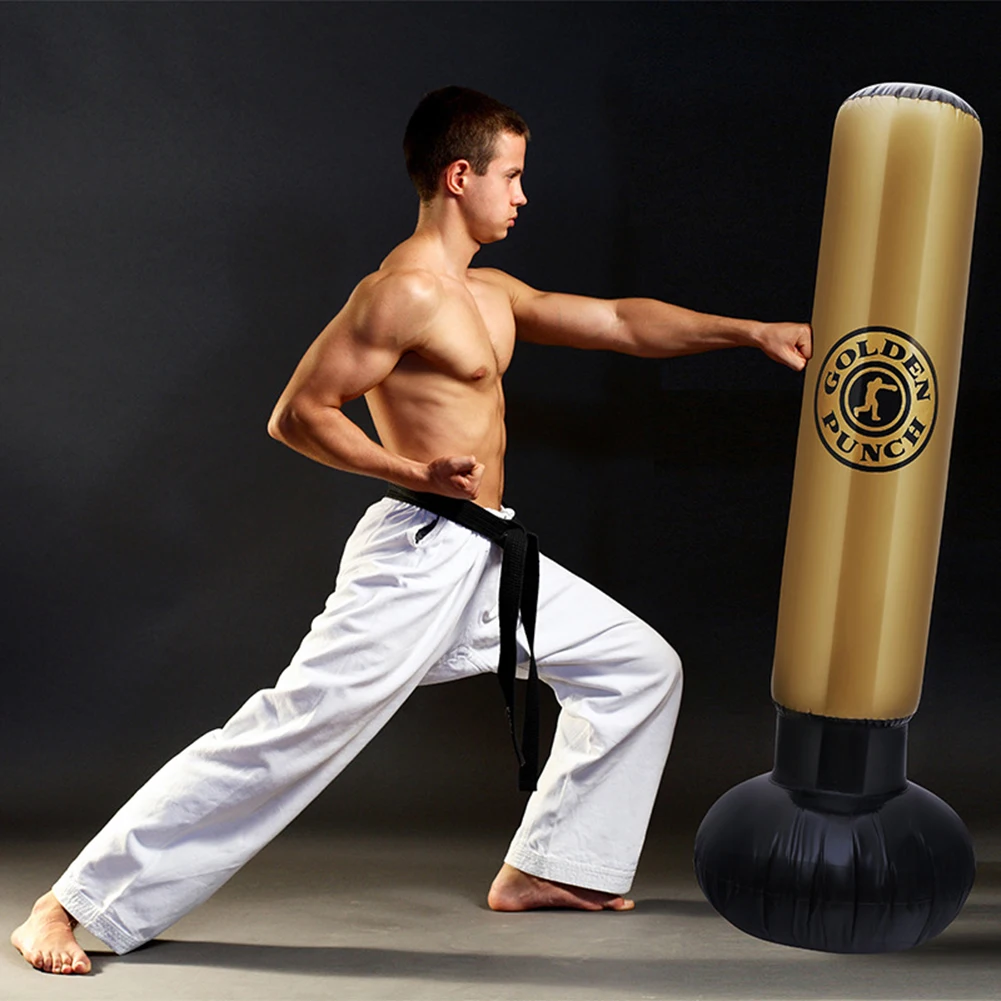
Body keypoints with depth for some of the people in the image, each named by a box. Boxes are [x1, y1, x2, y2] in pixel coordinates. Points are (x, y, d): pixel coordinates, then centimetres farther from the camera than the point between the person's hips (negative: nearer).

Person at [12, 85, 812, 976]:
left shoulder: (488, 293, 16)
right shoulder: (405, 291, -14)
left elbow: (623, 323, 20)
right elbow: (297, 415, -16)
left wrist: (750, 332, 15)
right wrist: (417, 472, -25)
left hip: (488, 559, 10)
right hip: (420, 557, -10)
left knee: (641, 668, 15)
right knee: (285, 735, -14)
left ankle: (545, 869, 22)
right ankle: (69, 908, -9)